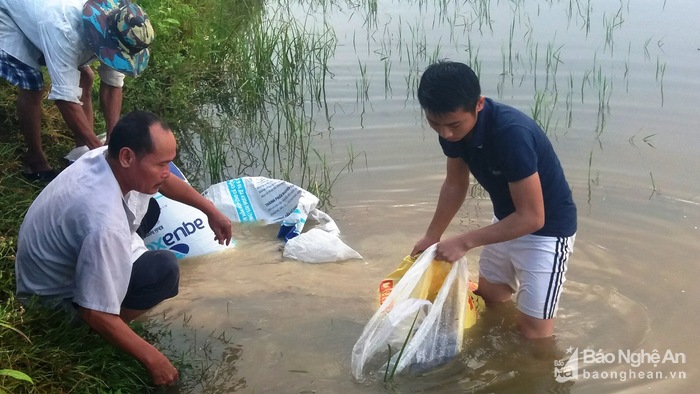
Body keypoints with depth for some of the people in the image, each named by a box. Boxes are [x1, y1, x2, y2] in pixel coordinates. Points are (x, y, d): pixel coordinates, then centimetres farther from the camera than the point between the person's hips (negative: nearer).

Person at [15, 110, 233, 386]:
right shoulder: (105, 224, -44)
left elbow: (165, 182, 3)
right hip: (56, 292, -8)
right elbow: (96, 315, -37)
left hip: (62, 253, 9)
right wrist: (151, 358, -28)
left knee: (149, 206, 18)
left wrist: (211, 210, 6)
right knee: (164, 270, -27)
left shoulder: (108, 156, -19)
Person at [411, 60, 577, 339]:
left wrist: (464, 242, -29)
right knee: (487, 301, 22)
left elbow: (532, 217, -33)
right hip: (506, 221, 8)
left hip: (546, 229, -8)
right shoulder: (453, 125, -14)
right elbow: (455, 184, 5)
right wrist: (432, 237, 3)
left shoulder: (511, 133, -37)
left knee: (532, 330, -5)